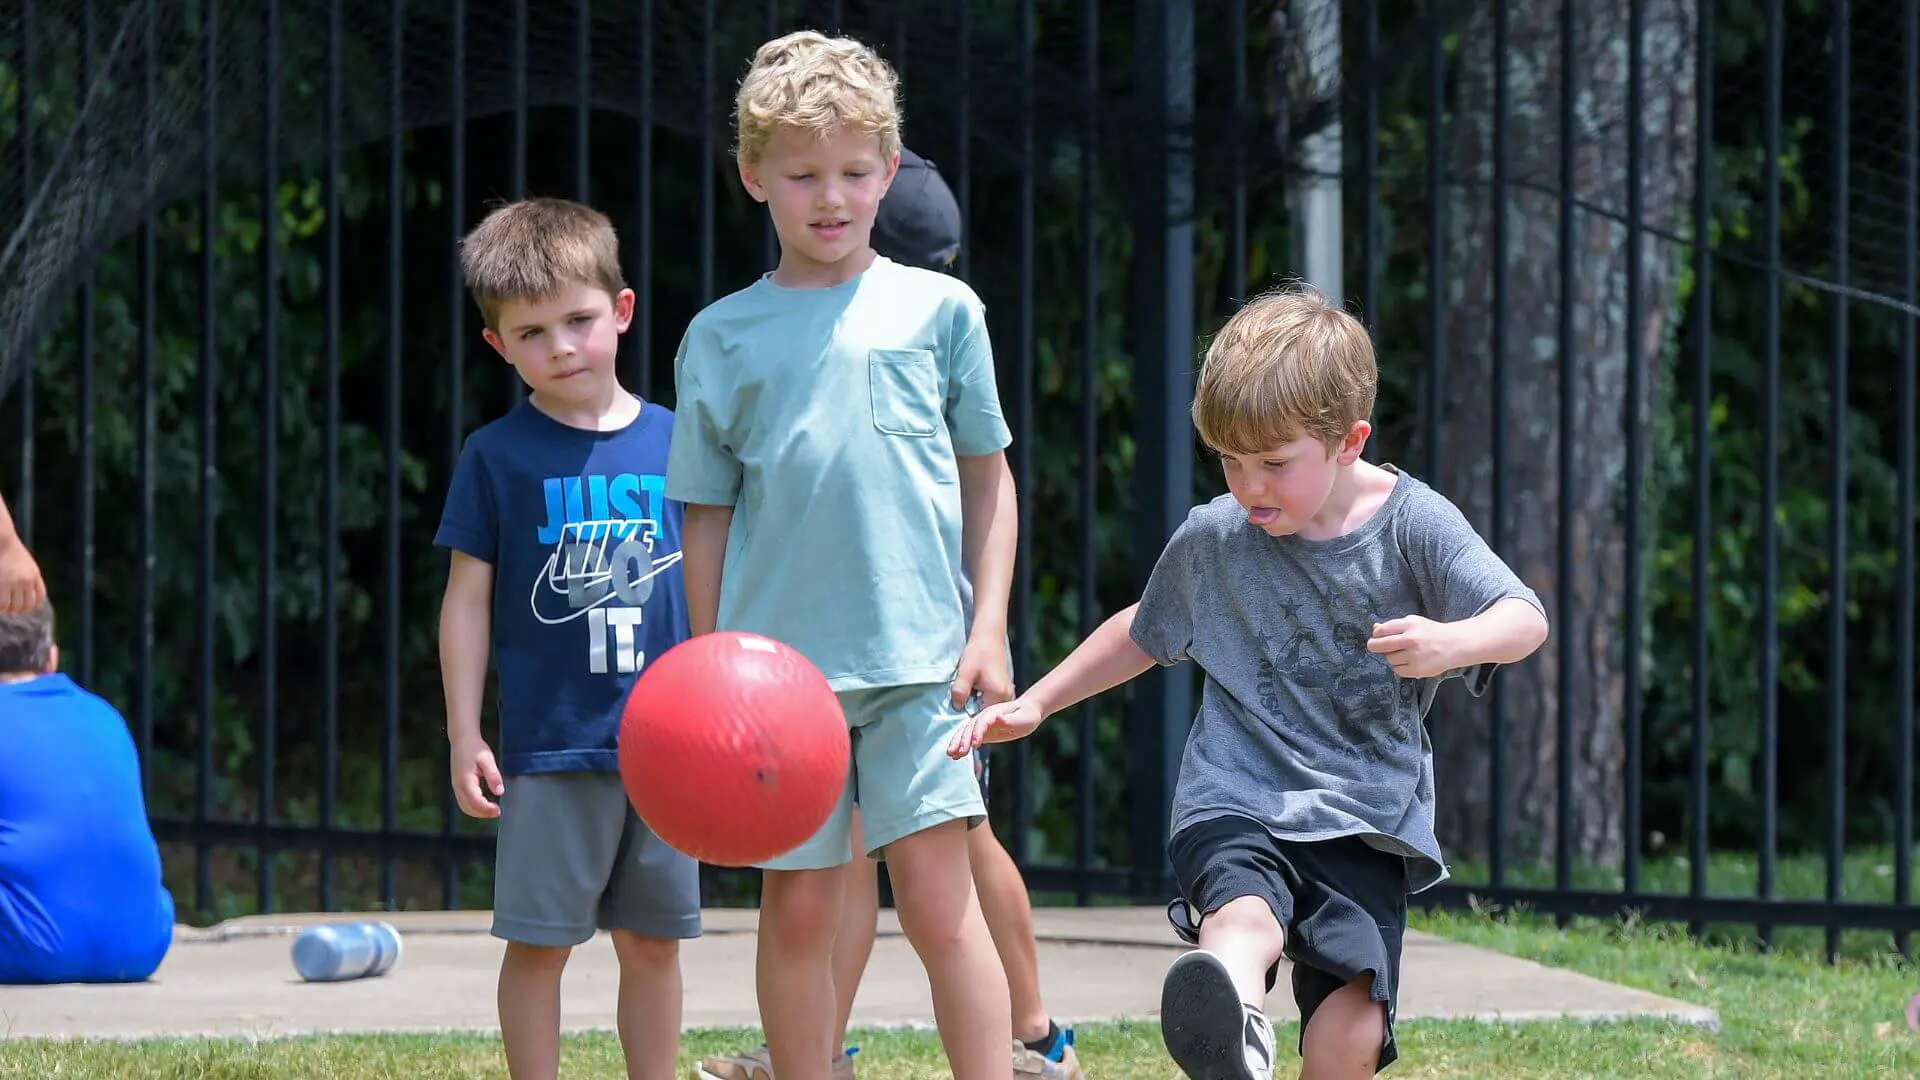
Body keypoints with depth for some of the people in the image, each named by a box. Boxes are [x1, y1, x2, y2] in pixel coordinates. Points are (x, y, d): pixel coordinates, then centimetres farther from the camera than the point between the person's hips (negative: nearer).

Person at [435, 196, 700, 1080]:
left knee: (654, 939, 9)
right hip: (547, 743, -3)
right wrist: (464, 736, -3)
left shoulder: (672, 443, 5)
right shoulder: (498, 457, -2)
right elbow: (468, 600, 1)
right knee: (538, 941, 0)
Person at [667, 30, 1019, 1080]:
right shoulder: (721, 337, 7)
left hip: (918, 654, -1)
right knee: (798, 907, 5)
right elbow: (706, 517, 10)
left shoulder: (938, 310, 5)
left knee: (938, 896, -9)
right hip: (778, 660, 2)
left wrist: (988, 627, 3)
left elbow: (986, 475, 11)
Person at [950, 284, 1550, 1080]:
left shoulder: (1412, 524, -2)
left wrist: (1451, 642, -35)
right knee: (1245, 918, -36)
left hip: (1366, 824, 0)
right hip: (1236, 806, 0)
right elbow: (1144, 632, 26)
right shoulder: (1213, 539, 7)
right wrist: (1033, 705, 24)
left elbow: (1524, 619, -13)